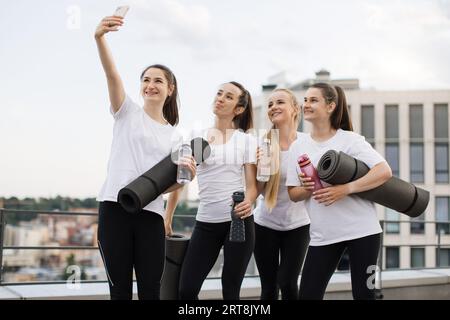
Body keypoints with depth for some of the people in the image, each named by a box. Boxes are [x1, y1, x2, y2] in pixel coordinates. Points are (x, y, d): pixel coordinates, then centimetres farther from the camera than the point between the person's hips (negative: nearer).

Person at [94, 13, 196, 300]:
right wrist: (100, 38, -28)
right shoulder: (128, 112, 9)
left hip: (151, 213, 3)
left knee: (150, 290, 1)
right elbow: (112, 74, -10)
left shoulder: (173, 135, 18)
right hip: (115, 207, -3)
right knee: (120, 288, 0)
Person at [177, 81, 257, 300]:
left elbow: (252, 184, 0)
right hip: (206, 222, 2)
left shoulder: (246, 140, 3)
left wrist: (249, 201, -23)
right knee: (186, 290, -3)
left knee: (230, 292, 3)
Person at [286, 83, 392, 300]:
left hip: (361, 230, -3)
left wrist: (345, 189, -25)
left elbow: (385, 171, -15)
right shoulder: (298, 146, 6)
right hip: (322, 235, 4)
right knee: (308, 294, 2)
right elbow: (293, 194, 8)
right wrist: (307, 189, -16)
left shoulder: (350, 140, -5)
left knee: (363, 294, 3)